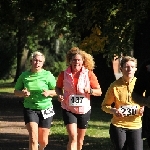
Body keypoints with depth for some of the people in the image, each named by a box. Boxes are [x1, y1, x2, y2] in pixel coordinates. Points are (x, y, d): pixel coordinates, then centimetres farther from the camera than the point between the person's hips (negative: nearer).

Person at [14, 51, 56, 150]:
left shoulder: (47, 75, -3)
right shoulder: (24, 75, 1)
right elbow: (16, 91, 9)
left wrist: (49, 92, -21)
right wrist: (22, 93, -13)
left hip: (45, 109, 0)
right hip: (30, 109, 0)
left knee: (43, 141, 9)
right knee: (33, 137, -19)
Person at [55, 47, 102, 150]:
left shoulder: (89, 74, -6)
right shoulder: (64, 74, -5)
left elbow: (99, 92, -3)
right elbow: (58, 87, 12)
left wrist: (90, 91, -23)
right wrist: (60, 95, -9)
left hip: (84, 110, 2)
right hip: (68, 109, -2)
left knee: (80, 139, 15)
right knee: (73, 137, -17)